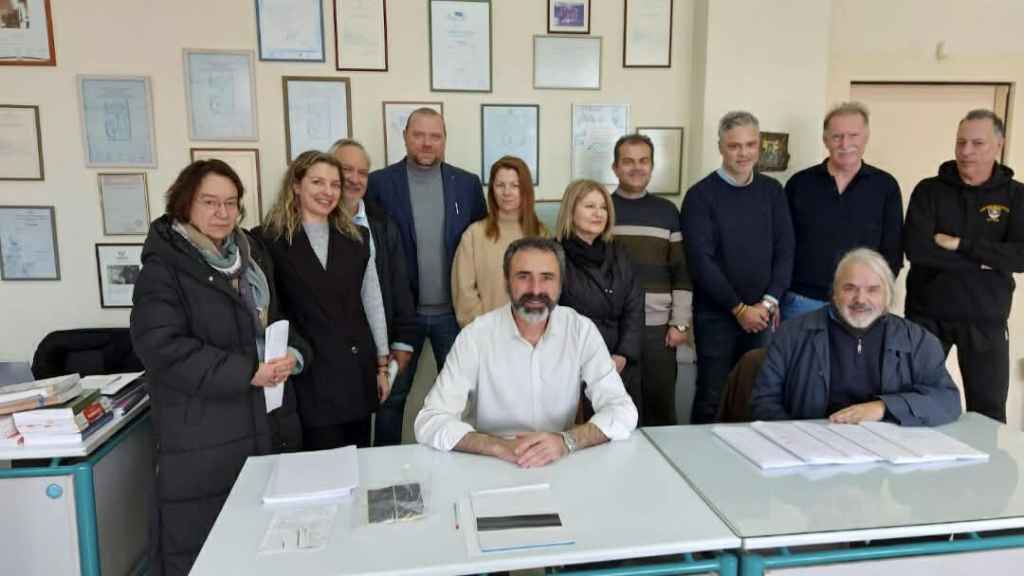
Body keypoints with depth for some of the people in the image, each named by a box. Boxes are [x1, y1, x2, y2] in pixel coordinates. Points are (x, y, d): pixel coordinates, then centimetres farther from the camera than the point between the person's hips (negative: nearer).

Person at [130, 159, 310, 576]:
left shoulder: (253, 254, 12)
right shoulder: (164, 266, -9)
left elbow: (279, 321, 16)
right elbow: (162, 347, -19)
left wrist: (293, 354, -6)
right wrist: (246, 373, -23)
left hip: (271, 423, 6)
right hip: (203, 436, -6)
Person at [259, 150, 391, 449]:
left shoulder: (357, 238, 7)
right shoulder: (271, 240, -5)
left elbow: (373, 303, 9)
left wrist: (382, 365, 9)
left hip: (358, 371, 4)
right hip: (310, 374, -3)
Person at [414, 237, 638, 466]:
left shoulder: (581, 330, -5)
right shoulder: (475, 336, -10)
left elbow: (623, 411, -9)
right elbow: (429, 423, -15)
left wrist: (567, 441, -26)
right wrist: (499, 446, -29)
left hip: (561, 466, 1)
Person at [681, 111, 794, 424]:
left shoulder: (772, 191, 8)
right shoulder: (701, 195, -5)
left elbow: (785, 251, 6)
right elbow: (701, 260, -11)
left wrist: (769, 302, -7)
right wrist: (739, 308, -11)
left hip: (761, 315, 4)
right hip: (715, 315, -3)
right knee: (712, 398, 3)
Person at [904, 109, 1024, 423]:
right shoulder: (929, 190, -1)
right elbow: (916, 248, -16)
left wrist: (960, 244, -17)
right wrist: (982, 260, -14)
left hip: (986, 320, 1)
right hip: (927, 315, -1)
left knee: (988, 410, 8)